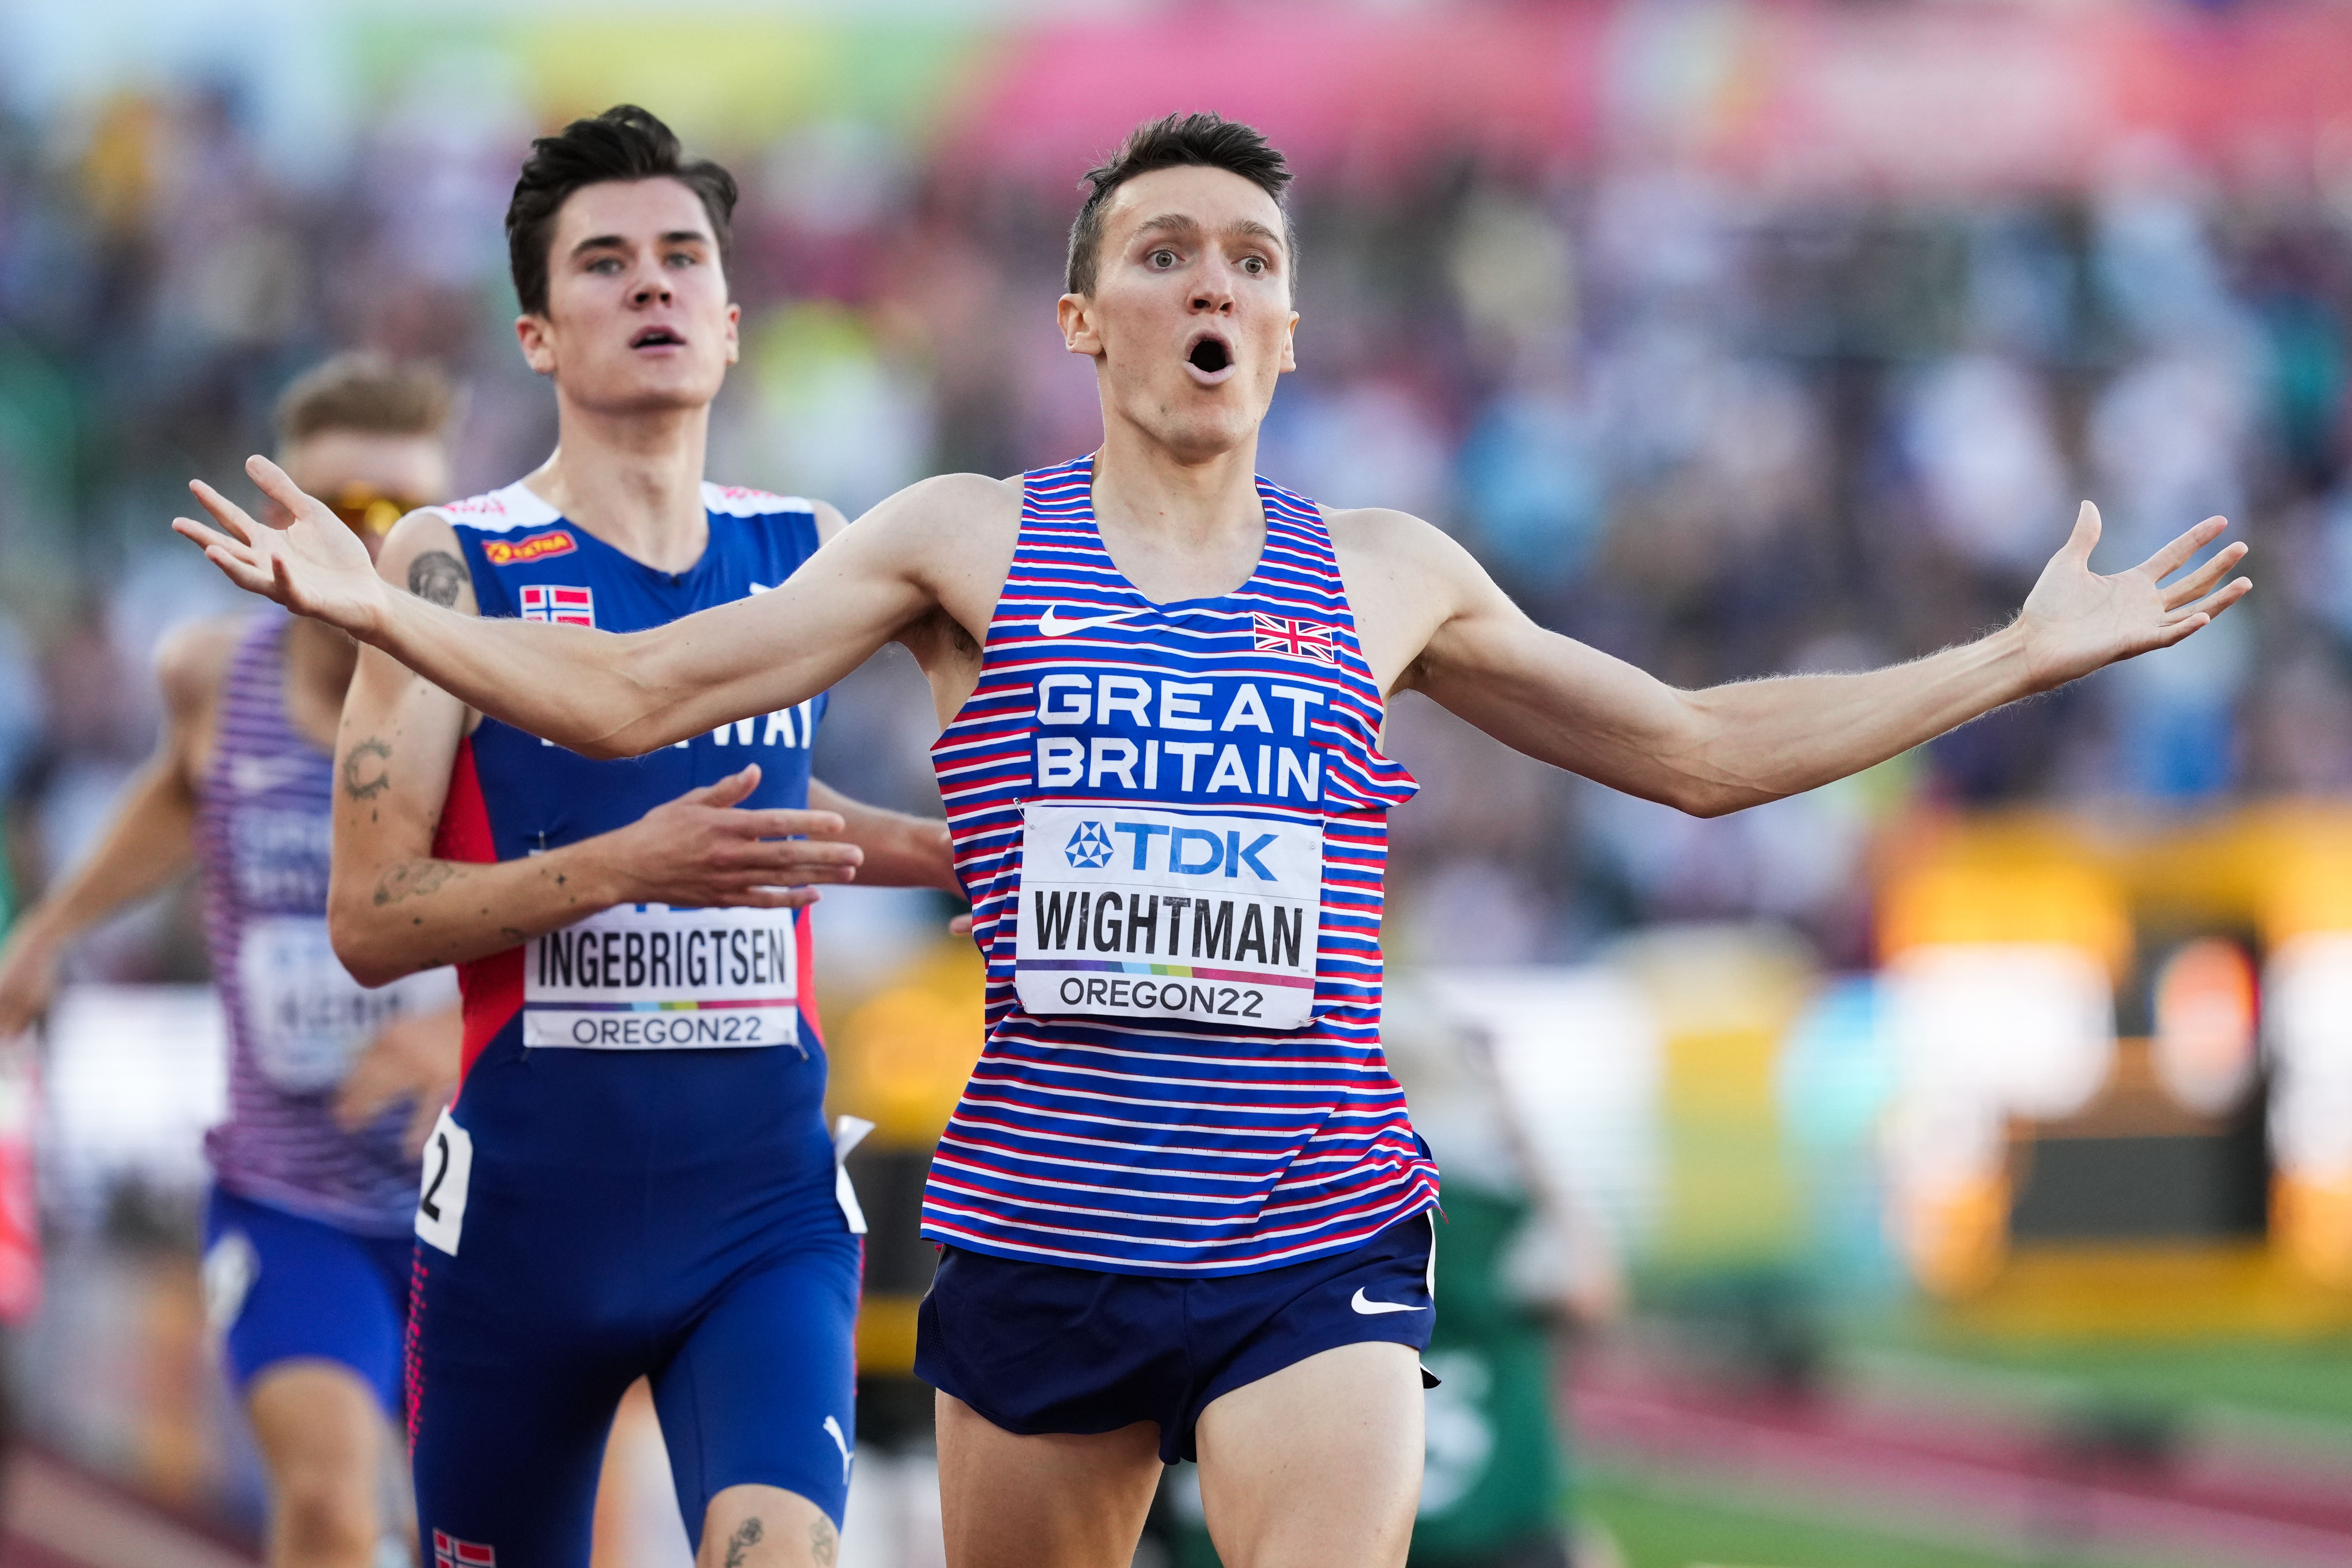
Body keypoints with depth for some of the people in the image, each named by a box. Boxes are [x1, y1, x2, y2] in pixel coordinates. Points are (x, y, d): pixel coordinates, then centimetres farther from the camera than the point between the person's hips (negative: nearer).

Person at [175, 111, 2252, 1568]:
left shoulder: (1383, 576, 11)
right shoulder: (967, 543, 7)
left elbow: (1702, 746, 20)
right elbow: (635, 694, 6)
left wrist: (2018, 656, 18)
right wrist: (383, 610, -7)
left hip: (1314, 1240, 0)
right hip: (1039, 1227, 0)